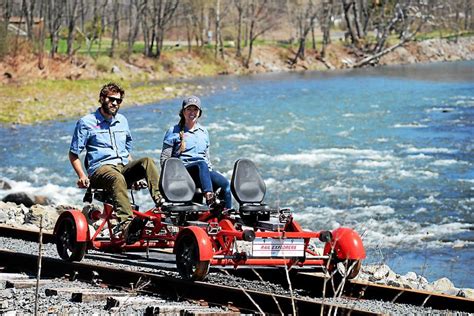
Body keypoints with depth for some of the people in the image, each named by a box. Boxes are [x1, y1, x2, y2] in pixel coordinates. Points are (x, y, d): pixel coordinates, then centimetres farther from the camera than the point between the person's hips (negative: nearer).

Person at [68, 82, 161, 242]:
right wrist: (82, 176, -7)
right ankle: (126, 223, -59)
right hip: (100, 169, -5)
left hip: (123, 167, 5)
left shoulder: (122, 121, 22)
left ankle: (161, 201, -41)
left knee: (147, 161, -25)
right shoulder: (86, 122, 6)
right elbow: (73, 153, 7)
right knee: (117, 179, -40)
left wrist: (135, 173, 17)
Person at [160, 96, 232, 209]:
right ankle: (208, 195, -58)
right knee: (201, 165, -39)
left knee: (225, 184, -26)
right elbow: (164, 159, 4)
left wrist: (211, 172, 12)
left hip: (205, 171, 5)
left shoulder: (204, 132, 22)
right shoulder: (174, 132, 8)